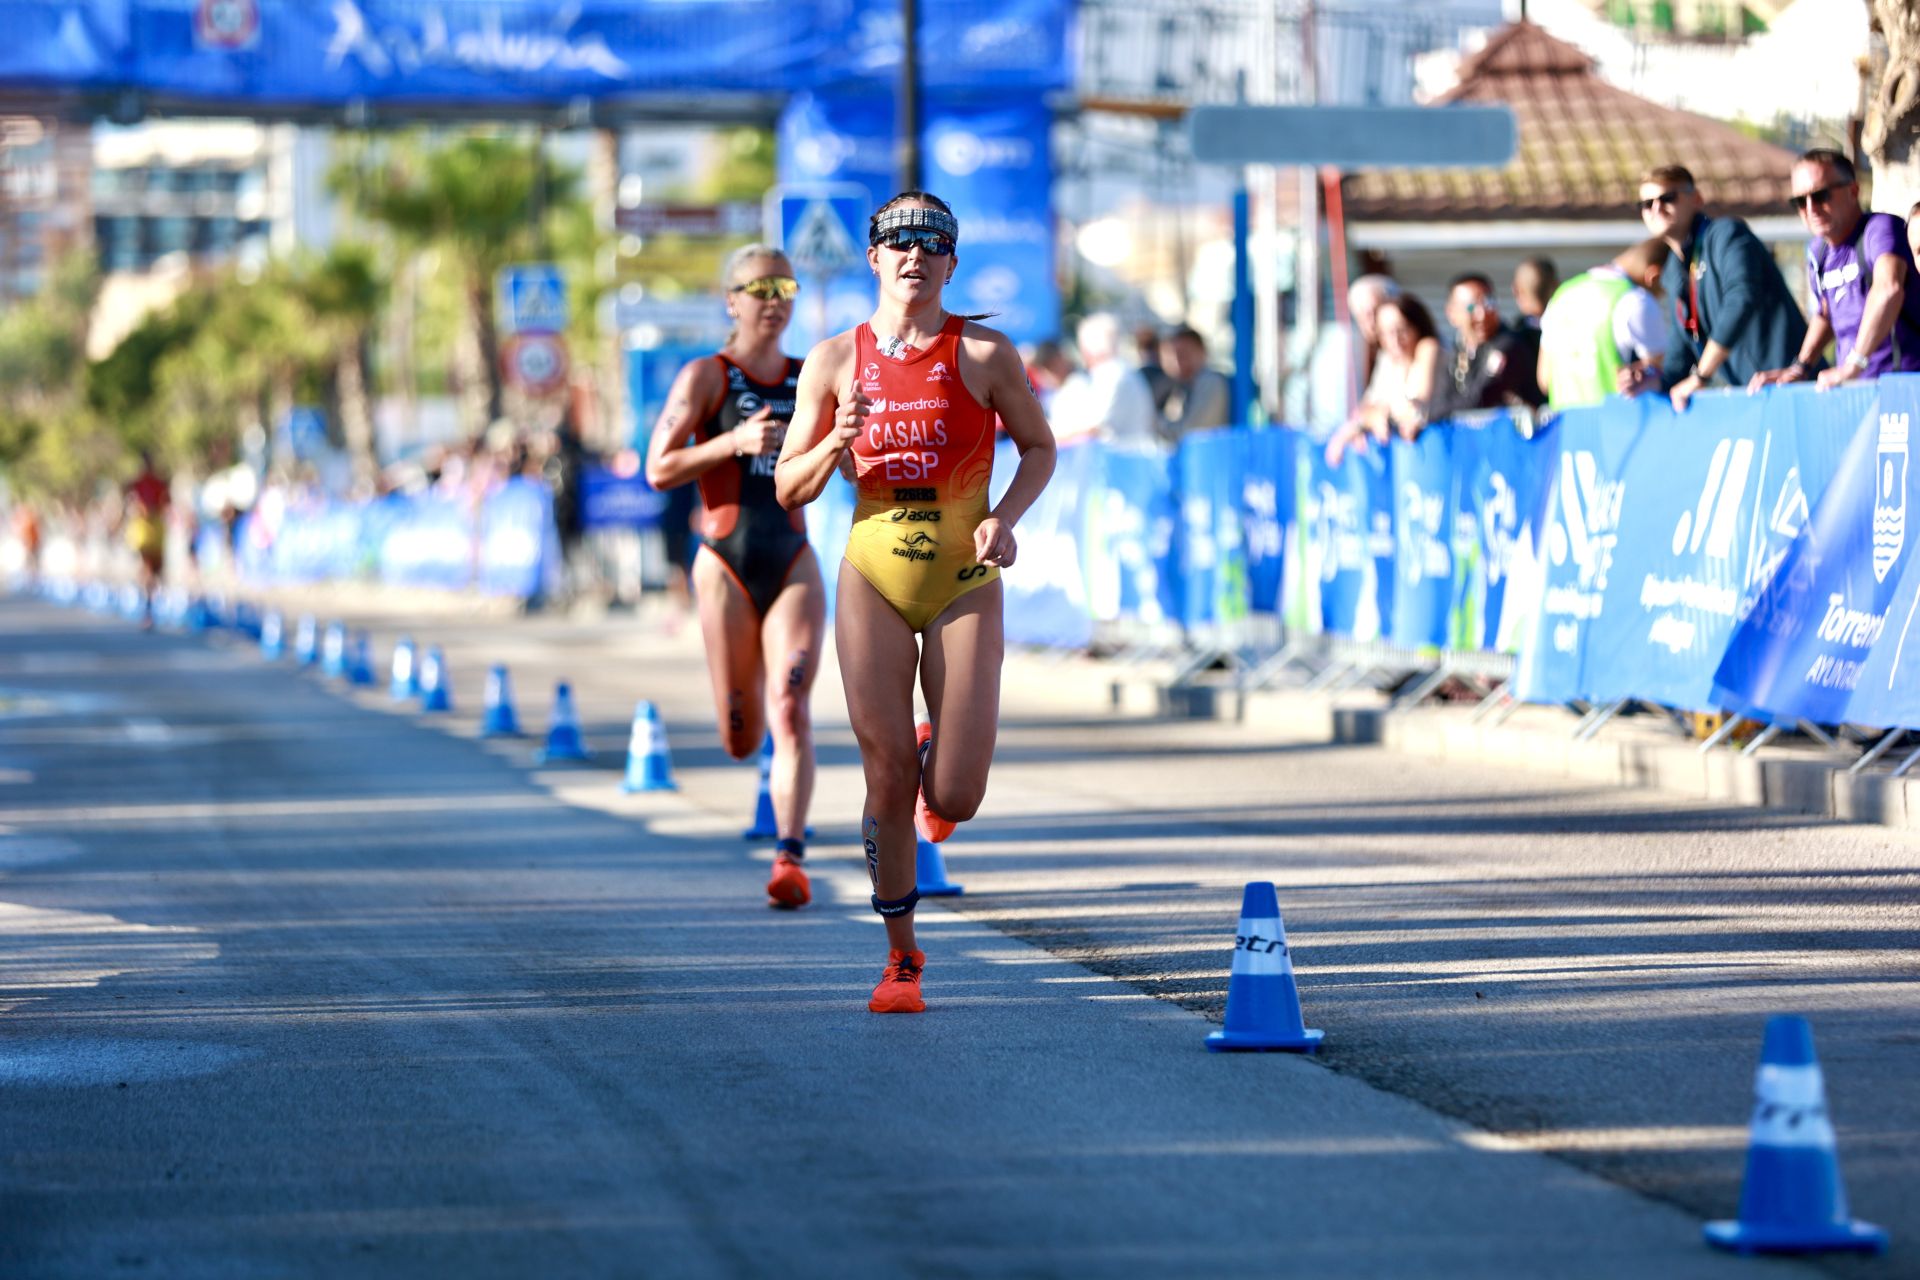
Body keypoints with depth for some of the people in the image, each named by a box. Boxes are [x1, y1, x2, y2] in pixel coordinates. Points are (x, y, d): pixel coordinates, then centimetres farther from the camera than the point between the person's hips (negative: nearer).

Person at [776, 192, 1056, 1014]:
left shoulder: (985, 355, -1)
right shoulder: (836, 360, 3)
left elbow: (1039, 447, 11)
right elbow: (789, 489, 6)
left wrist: (1005, 517, -7)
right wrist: (836, 442, -14)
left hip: (965, 584, -1)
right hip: (872, 581, 1)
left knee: (954, 799, -7)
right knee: (888, 782, -3)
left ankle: (941, 754, 32)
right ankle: (901, 956, 13)